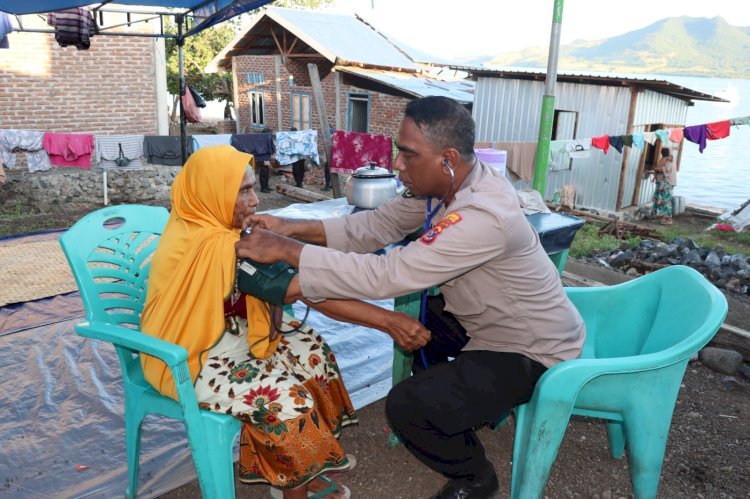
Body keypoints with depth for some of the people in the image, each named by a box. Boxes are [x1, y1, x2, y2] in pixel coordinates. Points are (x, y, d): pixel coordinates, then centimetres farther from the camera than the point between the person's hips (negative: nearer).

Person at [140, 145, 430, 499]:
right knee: (285, 399, -22)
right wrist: (388, 320, -31)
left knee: (312, 351, 2)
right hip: (189, 357, -9)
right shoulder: (221, 247, -31)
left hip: (222, 333, 9)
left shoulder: (195, 225, -2)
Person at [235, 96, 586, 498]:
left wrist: (286, 250, -31)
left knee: (406, 408, -18)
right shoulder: (446, 183, -8)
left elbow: (386, 276, -37)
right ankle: (449, 406, 36)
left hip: (531, 350, -9)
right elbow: (379, 224, -4)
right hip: (488, 321, 9)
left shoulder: (483, 217, -35)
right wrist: (293, 228, -14)